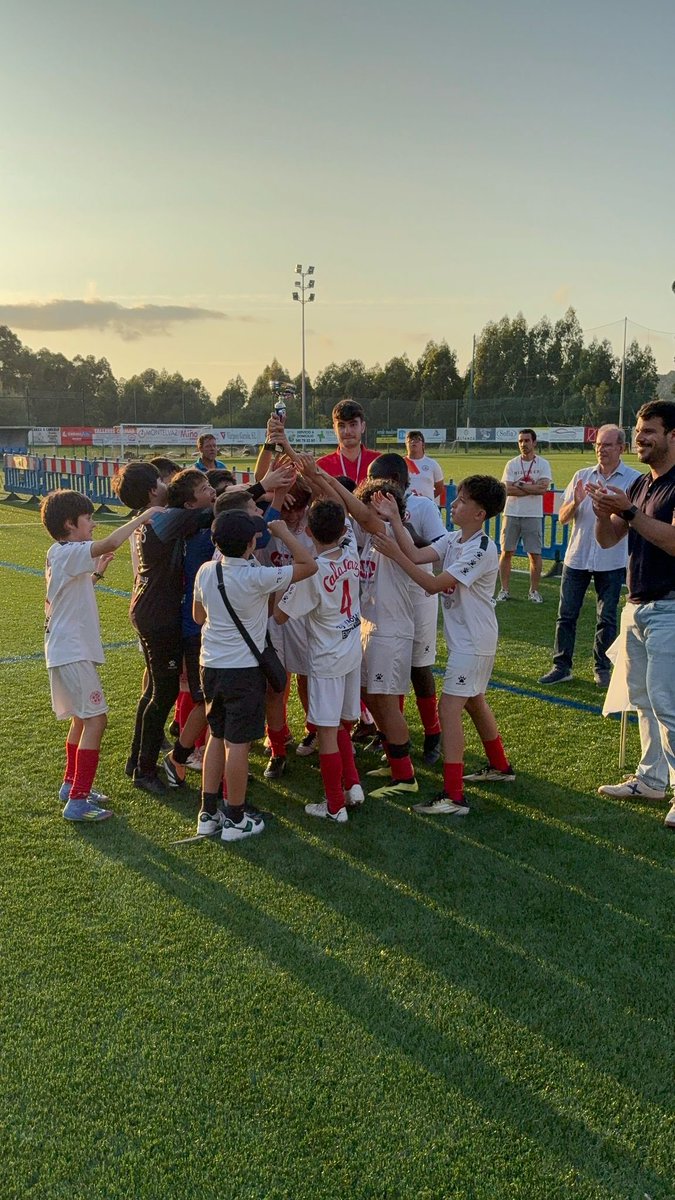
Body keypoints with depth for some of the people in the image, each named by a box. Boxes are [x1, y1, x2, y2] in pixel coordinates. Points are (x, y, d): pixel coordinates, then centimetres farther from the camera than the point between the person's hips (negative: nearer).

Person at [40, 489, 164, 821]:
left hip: (70, 650, 11)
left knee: (83, 718, 20)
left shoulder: (62, 556, 14)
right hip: (73, 652, -11)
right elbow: (110, 542, -33)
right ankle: (77, 801, -9)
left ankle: (71, 784, 33)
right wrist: (142, 517, -23)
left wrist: (96, 573, 15)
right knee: (95, 719, -10)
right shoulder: (68, 553, -17)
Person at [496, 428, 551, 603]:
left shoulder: (543, 464, 1)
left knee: (535, 554, 1)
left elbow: (543, 487, -15)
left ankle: (534, 591, 12)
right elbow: (506, 489, -9)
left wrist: (520, 485, -11)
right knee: (506, 552, 3)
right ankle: (504, 590, 12)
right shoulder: (511, 464, 4)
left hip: (533, 515, -1)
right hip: (511, 514, 1)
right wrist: (532, 488, -12)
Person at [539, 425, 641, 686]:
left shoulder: (634, 479, -2)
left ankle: (602, 668, 20)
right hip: (577, 557, 3)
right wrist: (575, 502, -14)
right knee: (566, 614, 4)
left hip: (612, 560, -2)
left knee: (606, 618, 7)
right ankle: (561, 666, 12)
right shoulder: (581, 476, 7)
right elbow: (563, 518, 6)